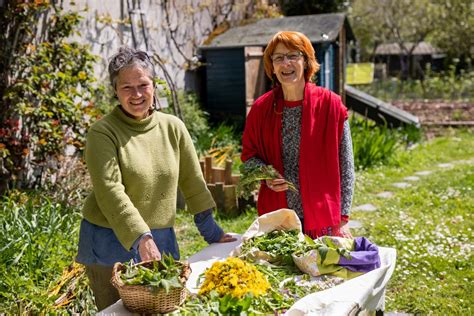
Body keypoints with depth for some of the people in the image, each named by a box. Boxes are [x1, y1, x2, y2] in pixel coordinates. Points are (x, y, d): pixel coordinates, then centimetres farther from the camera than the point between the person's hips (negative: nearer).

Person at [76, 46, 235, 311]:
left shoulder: (173, 127, 1)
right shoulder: (103, 132, -11)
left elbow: (193, 181, 7)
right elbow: (110, 192, -21)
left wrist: (211, 231, 9)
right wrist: (141, 238, -29)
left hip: (162, 240, 4)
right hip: (112, 243, -4)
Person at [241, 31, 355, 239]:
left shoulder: (330, 104, -7)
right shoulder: (261, 108, 0)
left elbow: (344, 166, -5)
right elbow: (249, 155, 11)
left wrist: (343, 220, -6)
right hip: (275, 217, 2)